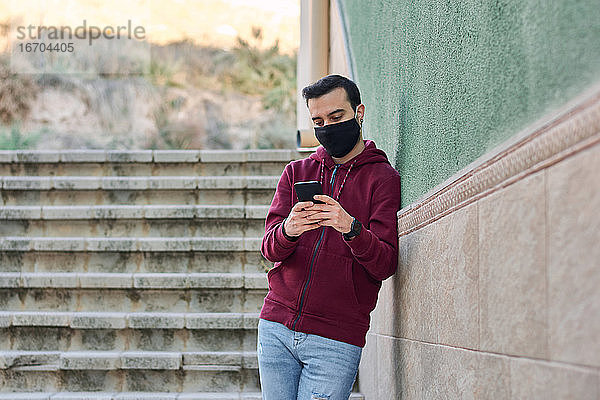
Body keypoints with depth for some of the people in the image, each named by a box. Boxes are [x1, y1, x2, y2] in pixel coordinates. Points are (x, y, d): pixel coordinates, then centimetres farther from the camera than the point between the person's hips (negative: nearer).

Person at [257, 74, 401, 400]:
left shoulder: (383, 178, 0)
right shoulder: (296, 172, 12)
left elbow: (385, 266, -10)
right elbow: (269, 249, 2)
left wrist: (351, 228, -28)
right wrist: (287, 231, -22)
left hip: (336, 339, -4)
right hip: (275, 326, 4)